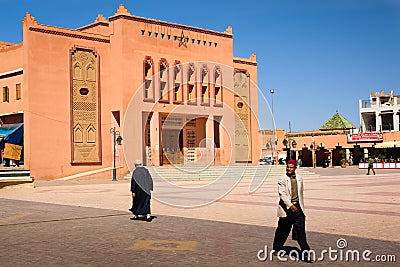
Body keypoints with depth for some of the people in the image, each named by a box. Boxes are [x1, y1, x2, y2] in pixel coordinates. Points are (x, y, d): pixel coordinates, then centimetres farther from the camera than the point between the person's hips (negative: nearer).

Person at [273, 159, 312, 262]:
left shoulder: (299, 179, 10)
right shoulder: (282, 179, -5)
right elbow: (282, 194, -16)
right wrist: (290, 205, -25)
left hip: (297, 207, 3)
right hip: (286, 208, -3)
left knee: (301, 230, -5)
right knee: (283, 230, 9)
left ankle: (305, 254, -5)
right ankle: (277, 248, 30)